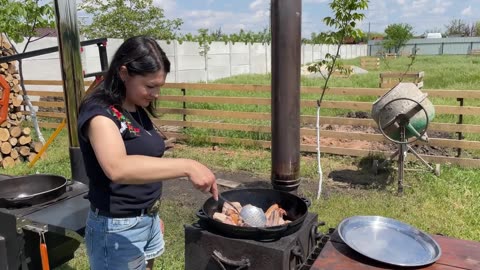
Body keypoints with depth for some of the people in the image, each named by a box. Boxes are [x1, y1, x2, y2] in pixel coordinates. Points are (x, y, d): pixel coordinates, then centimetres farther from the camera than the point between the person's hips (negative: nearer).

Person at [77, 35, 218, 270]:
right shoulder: (99, 111, -20)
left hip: (147, 221, 8)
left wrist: (153, 214, 16)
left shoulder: (138, 110, 6)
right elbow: (117, 168, -39)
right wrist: (187, 166, -43)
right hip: (118, 229, -8)